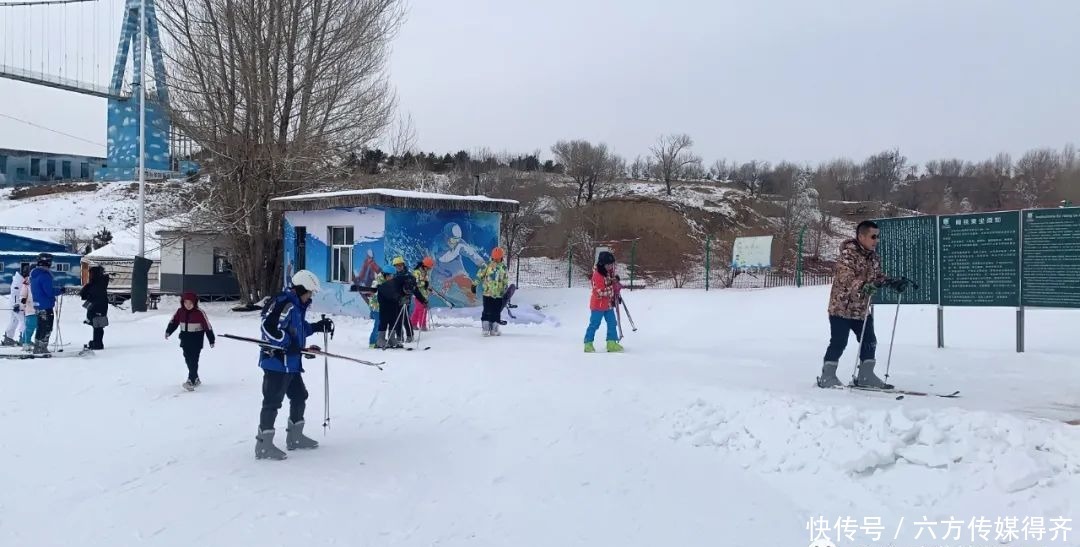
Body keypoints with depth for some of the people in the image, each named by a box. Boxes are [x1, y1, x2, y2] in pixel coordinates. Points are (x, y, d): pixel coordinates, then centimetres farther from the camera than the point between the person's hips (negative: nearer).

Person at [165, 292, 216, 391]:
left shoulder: (200, 313, -14)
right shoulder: (180, 312, 0)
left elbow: (208, 327, -11)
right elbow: (173, 322, 11)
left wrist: (211, 340, -10)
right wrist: (168, 331, -3)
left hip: (196, 340, -6)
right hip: (185, 339, 6)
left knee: (194, 360, -10)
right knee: (188, 360, 12)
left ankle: (191, 381, -13)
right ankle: (196, 378, 25)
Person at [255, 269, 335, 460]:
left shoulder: (297, 306, 16)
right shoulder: (283, 303, -17)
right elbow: (268, 326, -26)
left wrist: (319, 326, 13)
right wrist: (288, 344, -26)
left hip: (291, 362, 11)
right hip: (276, 361, -11)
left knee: (299, 396, 19)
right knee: (273, 401, -6)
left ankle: (295, 436, 32)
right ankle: (264, 445, 0)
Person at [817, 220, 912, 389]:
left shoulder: (874, 257, 7)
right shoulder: (848, 254, -19)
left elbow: (879, 277, 14)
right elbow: (846, 280, -29)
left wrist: (895, 282, -4)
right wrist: (865, 286, -45)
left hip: (862, 309, 8)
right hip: (841, 307, -8)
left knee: (869, 342, 9)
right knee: (838, 343, -4)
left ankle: (866, 376, 21)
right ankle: (827, 377, 7)